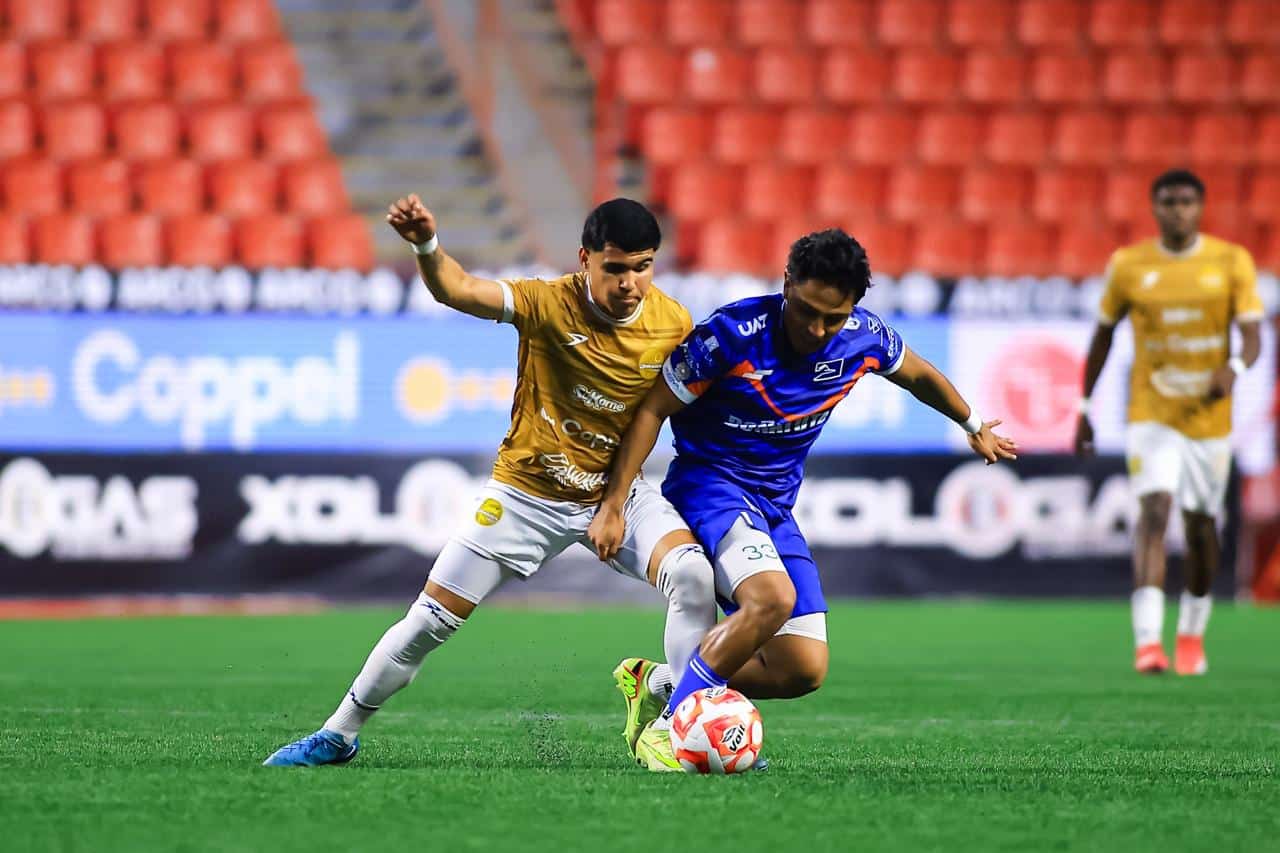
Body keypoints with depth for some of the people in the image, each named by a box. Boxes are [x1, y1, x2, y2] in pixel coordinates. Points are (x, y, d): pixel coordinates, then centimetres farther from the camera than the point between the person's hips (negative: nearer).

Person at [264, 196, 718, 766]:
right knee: (430, 621, 1)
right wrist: (426, 247, -59)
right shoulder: (550, 304, -22)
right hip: (527, 495, -2)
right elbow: (457, 290, -38)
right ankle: (338, 736, 20)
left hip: (617, 491, 2)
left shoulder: (675, 324, -13)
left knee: (693, 575, -25)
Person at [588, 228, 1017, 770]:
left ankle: (658, 683, 13)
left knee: (804, 669, -3)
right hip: (708, 480, -6)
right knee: (772, 596, -35)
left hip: (775, 506, 6)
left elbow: (918, 375, 17)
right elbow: (653, 408, -13)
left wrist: (973, 427, 33)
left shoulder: (862, 339, -7)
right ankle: (664, 731, -23)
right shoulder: (734, 334, -22)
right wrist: (613, 505, -14)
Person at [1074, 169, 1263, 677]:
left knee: (1201, 525, 10)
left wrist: (1234, 368, -30)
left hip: (1209, 416, 1)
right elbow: (1103, 334, 10)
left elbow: (1252, 337, -7)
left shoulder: (1232, 262, -2)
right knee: (1154, 511, -18)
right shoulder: (1129, 266, -1)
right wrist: (1085, 410, 9)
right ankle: (1147, 641, -27)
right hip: (1151, 413, -1)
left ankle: (1192, 635, 31)